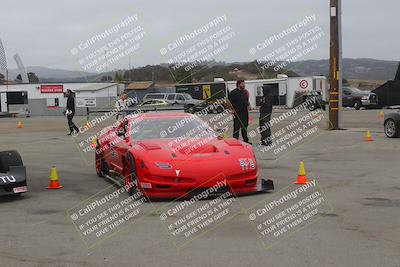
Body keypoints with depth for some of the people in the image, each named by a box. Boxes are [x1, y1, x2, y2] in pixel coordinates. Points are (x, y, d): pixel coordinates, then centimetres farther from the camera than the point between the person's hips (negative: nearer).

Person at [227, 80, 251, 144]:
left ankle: (246, 140, 22)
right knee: (236, 127, -4)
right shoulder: (233, 92, -8)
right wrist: (231, 109, -10)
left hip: (245, 113, 7)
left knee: (245, 127, 14)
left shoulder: (245, 92, 13)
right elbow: (228, 102, -8)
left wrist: (248, 105, 6)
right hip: (237, 113, -7)